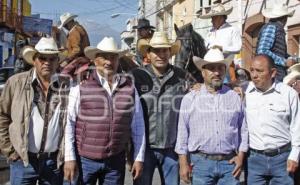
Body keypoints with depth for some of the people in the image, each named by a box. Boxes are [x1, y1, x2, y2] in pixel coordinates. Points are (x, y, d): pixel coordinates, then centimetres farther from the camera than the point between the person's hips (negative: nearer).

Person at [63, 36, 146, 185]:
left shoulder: (129, 88, 3)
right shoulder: (81, 87, -4)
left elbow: (138, 126, 7)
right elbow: (69, 124, -4)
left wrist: (139, 158, 7)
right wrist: (69, 158, -6)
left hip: (116, 161, 2)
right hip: (85, 159, -2)